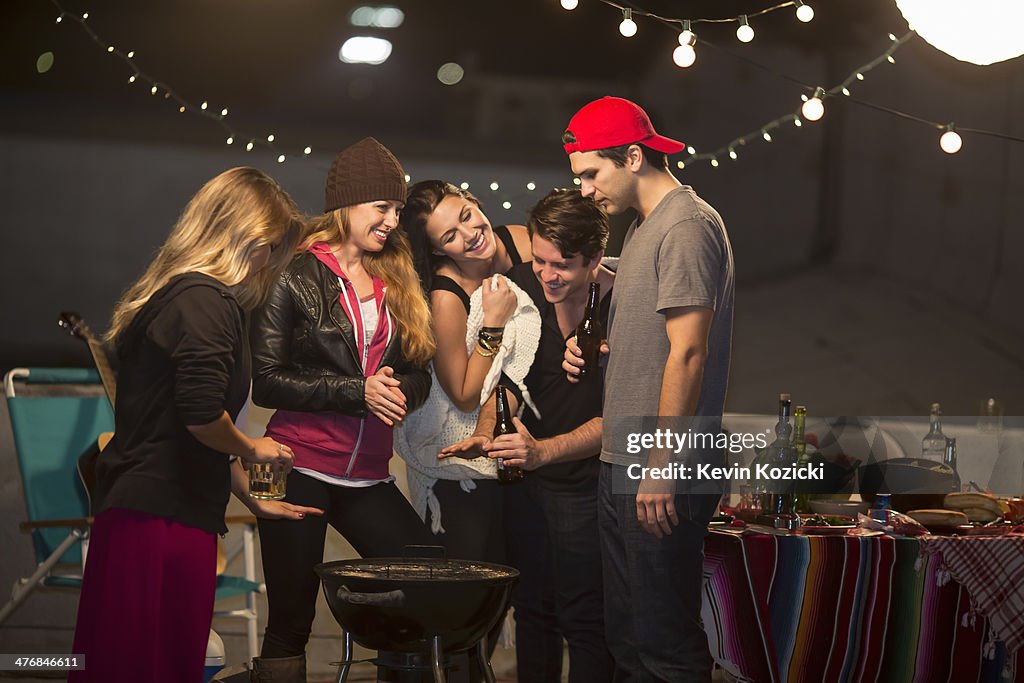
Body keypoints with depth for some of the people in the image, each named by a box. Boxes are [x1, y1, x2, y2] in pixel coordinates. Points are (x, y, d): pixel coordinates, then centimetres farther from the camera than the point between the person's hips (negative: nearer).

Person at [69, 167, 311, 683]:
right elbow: (202, 415, -23)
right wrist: (252, 449, -2)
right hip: (165, 517, -10)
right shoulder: (206, 302, -12)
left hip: (133, 505, 10)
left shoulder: (172, 294, 19)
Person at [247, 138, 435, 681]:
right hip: (301, 468, -5)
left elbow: (418, 374, 13)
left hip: (367, 474, 5)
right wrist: (358, 392, -16)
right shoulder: (296, 277, -3)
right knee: (289, 621, -2)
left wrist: (399, 392, -10)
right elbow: (267, 382, -9)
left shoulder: (393, 281, 13)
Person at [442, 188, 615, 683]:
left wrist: (544, 451, -36)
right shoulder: (523, 284, -7)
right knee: (531, 609, 15)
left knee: (584, 619, -3)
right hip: (527, 475, 5)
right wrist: (484, 435, -18)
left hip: (588, 480, -5)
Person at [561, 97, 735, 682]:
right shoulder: (644, 227, 19)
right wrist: (596, 349, 9)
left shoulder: (687, 226, -11)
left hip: (663, 477, -10)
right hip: (622, 464, 10)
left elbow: (688, 352, -18)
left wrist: (662, 467, -21)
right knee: (628, 635, 13)